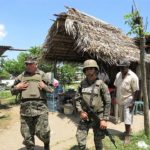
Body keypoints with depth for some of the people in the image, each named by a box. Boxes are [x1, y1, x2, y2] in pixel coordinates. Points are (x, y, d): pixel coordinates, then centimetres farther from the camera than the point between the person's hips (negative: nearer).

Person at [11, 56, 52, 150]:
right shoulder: (21, 76, 14)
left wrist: (45, 87, -10)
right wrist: (17, 87, 0)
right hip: (25, 108, 3)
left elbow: (53, 89, 8)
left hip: (40, 107, -3)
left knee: (42, 132, -5)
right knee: (27, 134, 8)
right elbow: (12, 91, 20)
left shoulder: (42, 75, 7)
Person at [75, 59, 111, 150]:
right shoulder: (82, 84, 3)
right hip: (85, 116, 3)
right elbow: (77, 99, 9)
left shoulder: (101, 84, -10)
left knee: (98, 141, 13)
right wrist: (80, 111, -7)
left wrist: (105, 119, -12)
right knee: (80, 140, 6)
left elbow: (108, 103, -9)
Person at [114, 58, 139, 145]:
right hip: (120, 100, 7)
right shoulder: (118, 75, 3)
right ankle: (129, 129, 42)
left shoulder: (133, 76, -17)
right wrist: (116, 98, 11)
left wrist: (133, 102, -18)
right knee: (124, 118, 19)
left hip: (128, 101, -6)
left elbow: (136, 91, -16)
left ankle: (127, 136, 12)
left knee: (127, 119, -1)